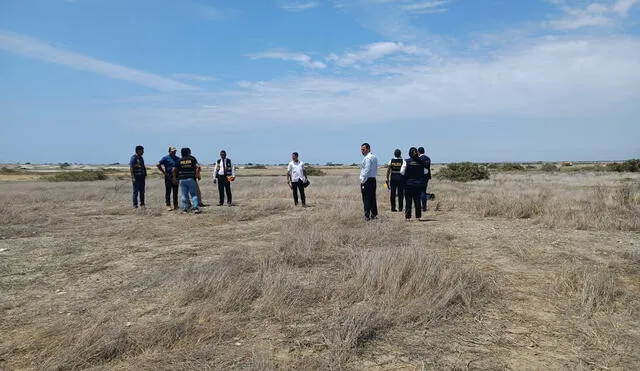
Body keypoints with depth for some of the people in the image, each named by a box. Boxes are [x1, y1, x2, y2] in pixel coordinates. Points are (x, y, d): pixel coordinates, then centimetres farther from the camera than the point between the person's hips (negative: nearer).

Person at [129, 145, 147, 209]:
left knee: (142, 191, 10)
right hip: (136, 177, -7)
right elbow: (131, 168, -13)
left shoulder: (141, 158, 15)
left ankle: (142, 204, 16)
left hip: (142, 177, 7)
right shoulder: (133, 158, -8)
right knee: (136, 191, -2)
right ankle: (135, 205, 3)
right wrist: (133, 177, -19)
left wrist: (145, 174, 14)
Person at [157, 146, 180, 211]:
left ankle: (175, 205, 14)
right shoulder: (165, 158, -1)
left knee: (175, 192, 8)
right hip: (168, 177, -4)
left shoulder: (178, 159, 13)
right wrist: (164, 172, -9)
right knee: (168, 192, -1)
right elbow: (158, 165, -6)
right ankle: (168, 205, 3)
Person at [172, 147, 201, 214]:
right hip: (191, 178, -2)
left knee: (184, 195, 8)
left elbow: (174, 170, 2)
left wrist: (175, 178, 13)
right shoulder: (192, 158, 1)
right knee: (193, 194, 4)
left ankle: (185, 209, 8)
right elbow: (198, 167, -12)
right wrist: (197, 175, -1)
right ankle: (196, 208, -6)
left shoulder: (179, 160, 6)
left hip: (182, 179, 2)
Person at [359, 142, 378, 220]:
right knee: (373, 198, 13)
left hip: (367, 180, -9)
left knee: (366, 199, -7)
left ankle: (367, 215, -6)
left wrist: (362, 181, -16)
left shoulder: (367, 158, -14)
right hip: (373, 179, 9)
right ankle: (374, 214, 19)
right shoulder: (374, 157, 15)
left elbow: (366, 170, -20)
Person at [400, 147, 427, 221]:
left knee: (408, 201, 3)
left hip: (408, 184, -3)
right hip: (418, 184, 3)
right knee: (417, 200, 11)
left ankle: (408, 217, 2)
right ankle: (418, 216, 12)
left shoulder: (406, 161, -10)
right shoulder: (421, 161, -1)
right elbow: (425, 172, 5)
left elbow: (402, 172, -7)